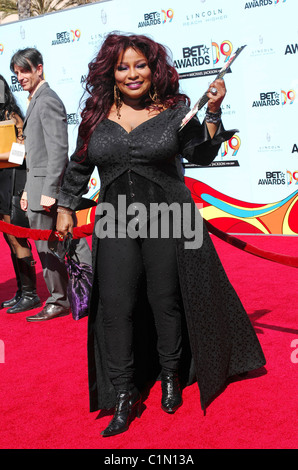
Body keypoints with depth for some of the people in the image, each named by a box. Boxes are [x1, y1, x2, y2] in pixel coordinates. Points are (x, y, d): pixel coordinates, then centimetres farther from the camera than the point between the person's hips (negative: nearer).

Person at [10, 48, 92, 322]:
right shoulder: (37, 101, 19)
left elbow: (58, 149, -19)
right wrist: (29, 189, 20)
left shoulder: (48, 100, -11)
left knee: (47, 248, -1)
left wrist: (49, 191, -22)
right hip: (39, 186, 10)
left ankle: (59, 302, 11)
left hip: (48, 186, -10)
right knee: (72, 243, 11)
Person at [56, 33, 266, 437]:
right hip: (115, 224, 2)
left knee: (166, 301, 7)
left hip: (167, 221, -2)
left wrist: (212, 113, -15)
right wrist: (66, 207, 16)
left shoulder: (175, 109, 0)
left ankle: (171, 377, 30)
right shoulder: (97, 115, 6)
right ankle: (124, 397, 9)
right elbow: (79, 166, 16)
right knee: (115, 306, -2)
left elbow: (201, 156, -5)